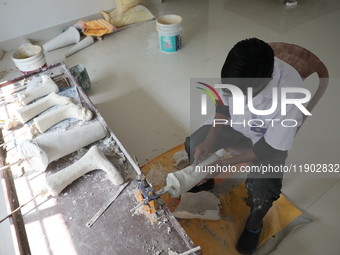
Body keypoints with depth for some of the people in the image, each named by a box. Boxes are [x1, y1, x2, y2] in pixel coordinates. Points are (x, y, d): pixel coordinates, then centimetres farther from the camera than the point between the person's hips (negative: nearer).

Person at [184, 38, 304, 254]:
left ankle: (254, 223, 19)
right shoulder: (240, 72, -28)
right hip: (236, 120, 4)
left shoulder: (290, 97, -40)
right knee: (193, 145, -3)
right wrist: (210, 139, -18)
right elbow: (224, 103, -9)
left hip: (270, 137, -4)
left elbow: (271, 147, -27)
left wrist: (226, 163, -24)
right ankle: (204, 180, 31)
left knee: (262, 194, -19)